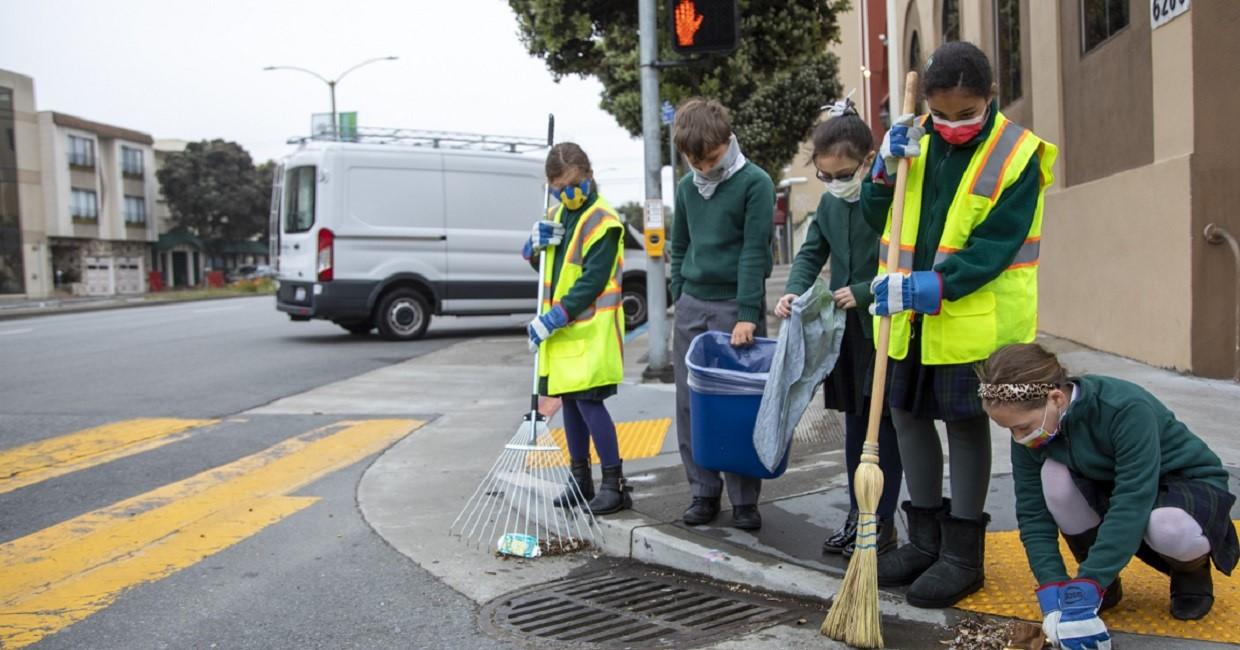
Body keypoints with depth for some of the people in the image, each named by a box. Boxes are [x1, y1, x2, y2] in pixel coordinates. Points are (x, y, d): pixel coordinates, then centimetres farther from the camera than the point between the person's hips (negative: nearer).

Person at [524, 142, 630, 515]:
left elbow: (592, 282, -19)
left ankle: (615, 483, 0)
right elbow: (539, 264, 20)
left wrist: (551, 319, -21)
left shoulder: (602, 221, -13)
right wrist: (536, 243, -4)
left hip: (590, 330, -8)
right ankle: (580, 479, 22)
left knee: (588, 400, -10)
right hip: (561, 330, 8)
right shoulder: (557, 214, 13)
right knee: (570, 400, 11)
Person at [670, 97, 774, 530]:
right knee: (690, 404, 7)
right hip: (692, 304, 6)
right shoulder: (686, 187, 11)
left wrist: (747, 314, -17)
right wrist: (679, 297, 12)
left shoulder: (755, 182, -7)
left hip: (737, 304, -5)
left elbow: (754, 250, -12)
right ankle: (704, 492, 18)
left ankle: (744, 500, 9)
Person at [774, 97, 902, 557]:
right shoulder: (829, 203, 8)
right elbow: (811, 254, 10)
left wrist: (863, 293, -22)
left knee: (885, 426, 3)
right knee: (854, 424, 14)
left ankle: (883, 521, 14)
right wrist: (793, 291, -7)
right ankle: (857, 514, 25)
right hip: (845, 329, 7)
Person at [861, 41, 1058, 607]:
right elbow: (876, 217, 9)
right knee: (909, 415, 12)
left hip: (976, 319, -5)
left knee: (966, 424, 3)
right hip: (911, 314, 6)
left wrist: (930, 287, -30)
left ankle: (963, 553, 17)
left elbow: (993, 248, -18)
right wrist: (886, 170, -10)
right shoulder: (917, 140, 4)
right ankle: (927, 539, 28)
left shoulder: (1016, 156, -11)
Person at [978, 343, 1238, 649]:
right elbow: (1033, 513, -16)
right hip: (1109, 488, 4)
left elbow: (1133, 503, -39)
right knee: (1054, 475, -27)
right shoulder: (1029, 436, -17)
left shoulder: (1127, 409, -34)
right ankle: (1103, 580, -5)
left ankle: (1193, 571, 0)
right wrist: (1052, 590, -29)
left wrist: (1085, 590, -41)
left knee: (1169, 529, -39)